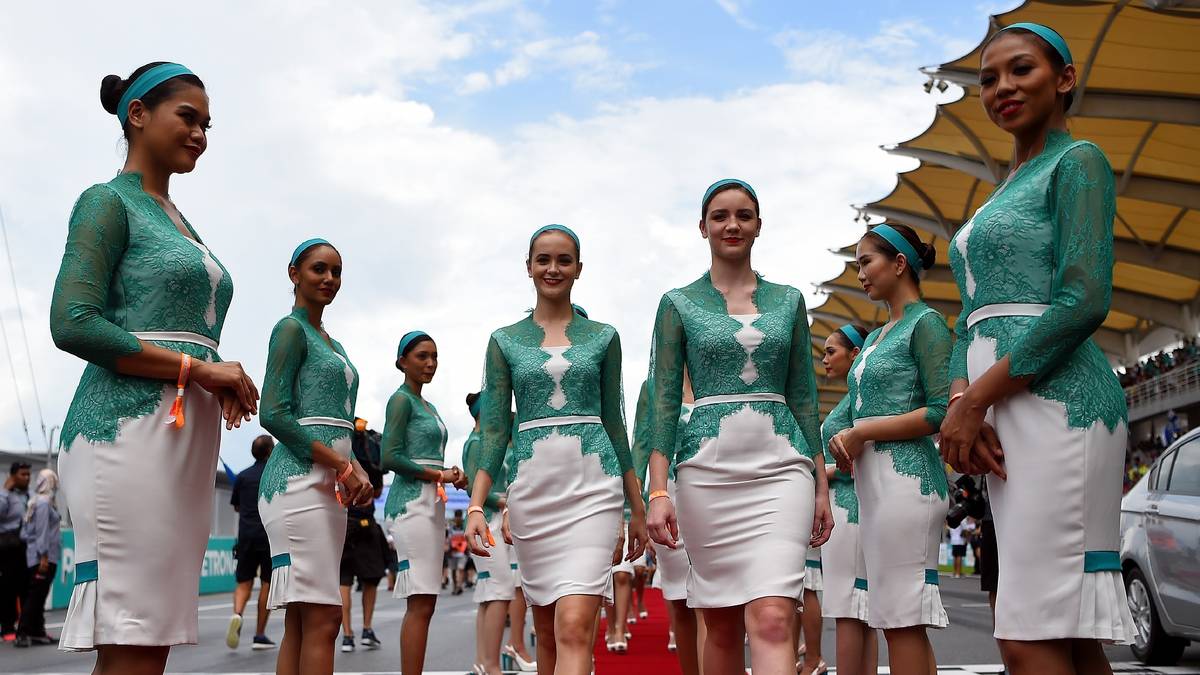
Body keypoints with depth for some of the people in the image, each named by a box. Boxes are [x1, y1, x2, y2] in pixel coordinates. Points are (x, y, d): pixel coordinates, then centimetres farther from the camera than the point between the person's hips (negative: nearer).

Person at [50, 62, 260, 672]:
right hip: (129, 431, -8)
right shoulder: (109, 201, 1)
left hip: (187, 436, 8)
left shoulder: (179, 224, 24)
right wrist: (198, 367, -12)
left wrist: (224, 386, 6)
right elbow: (73, 324, -13)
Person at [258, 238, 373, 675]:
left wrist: (355, 470, 5)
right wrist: (343, 467, -14)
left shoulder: (332, 344, 22)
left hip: (328, 486, 9)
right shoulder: (291, 329, -3)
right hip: (299, 481, -9)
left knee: (300, 622, 7)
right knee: (322, 619, -12)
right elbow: (275, 415, -13)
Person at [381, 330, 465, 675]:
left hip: (433, 504, 9)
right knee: (420, 603, -14)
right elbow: (391, 457, -14)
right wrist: (439, 475, -12)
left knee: (424, 603, 6)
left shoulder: (429, 407, 21)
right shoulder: (402, 400, -5)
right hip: (412, 503, -9)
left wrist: (449, 476, 3)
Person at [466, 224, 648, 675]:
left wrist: (638, 508, 12)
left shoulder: (603, 337, 9)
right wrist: (476, 506, -5)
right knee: (547, 632, 10)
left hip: (593, 487, -2)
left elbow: (614, 422, 12)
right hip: (530, 487, 2)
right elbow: (494, 429, 6)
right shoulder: (505, 341, 10)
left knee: (575, 627, -15)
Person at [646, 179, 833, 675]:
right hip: (708, 468, 0)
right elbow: (664, 400, 2)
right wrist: (658, 491, -7)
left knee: (772, 619, -15)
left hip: (781, 466, 1)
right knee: (721, 625, 7)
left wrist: (821, 484, 10)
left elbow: (804, 396, 13)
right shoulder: (678, 304, 7)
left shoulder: (788, 300, 12)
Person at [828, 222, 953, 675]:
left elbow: (942, 412, -14)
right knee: (897, 620, 9)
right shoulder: (876, 336, 21)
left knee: (903, 621, -9)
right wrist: (846, 441, 3)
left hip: (905, 478, -9)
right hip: (872, 481, 9)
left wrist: (862, 432, -12)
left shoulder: (925, 323, -4)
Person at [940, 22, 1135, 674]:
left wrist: (976, 401, -13)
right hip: (1006, 415, 9)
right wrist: (961, 401, -1)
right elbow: (971, 321, 19)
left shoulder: (1076, 162, 1)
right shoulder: (1002, 195, 25)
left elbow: (1084, 301, -13)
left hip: (1054, 405, -9)